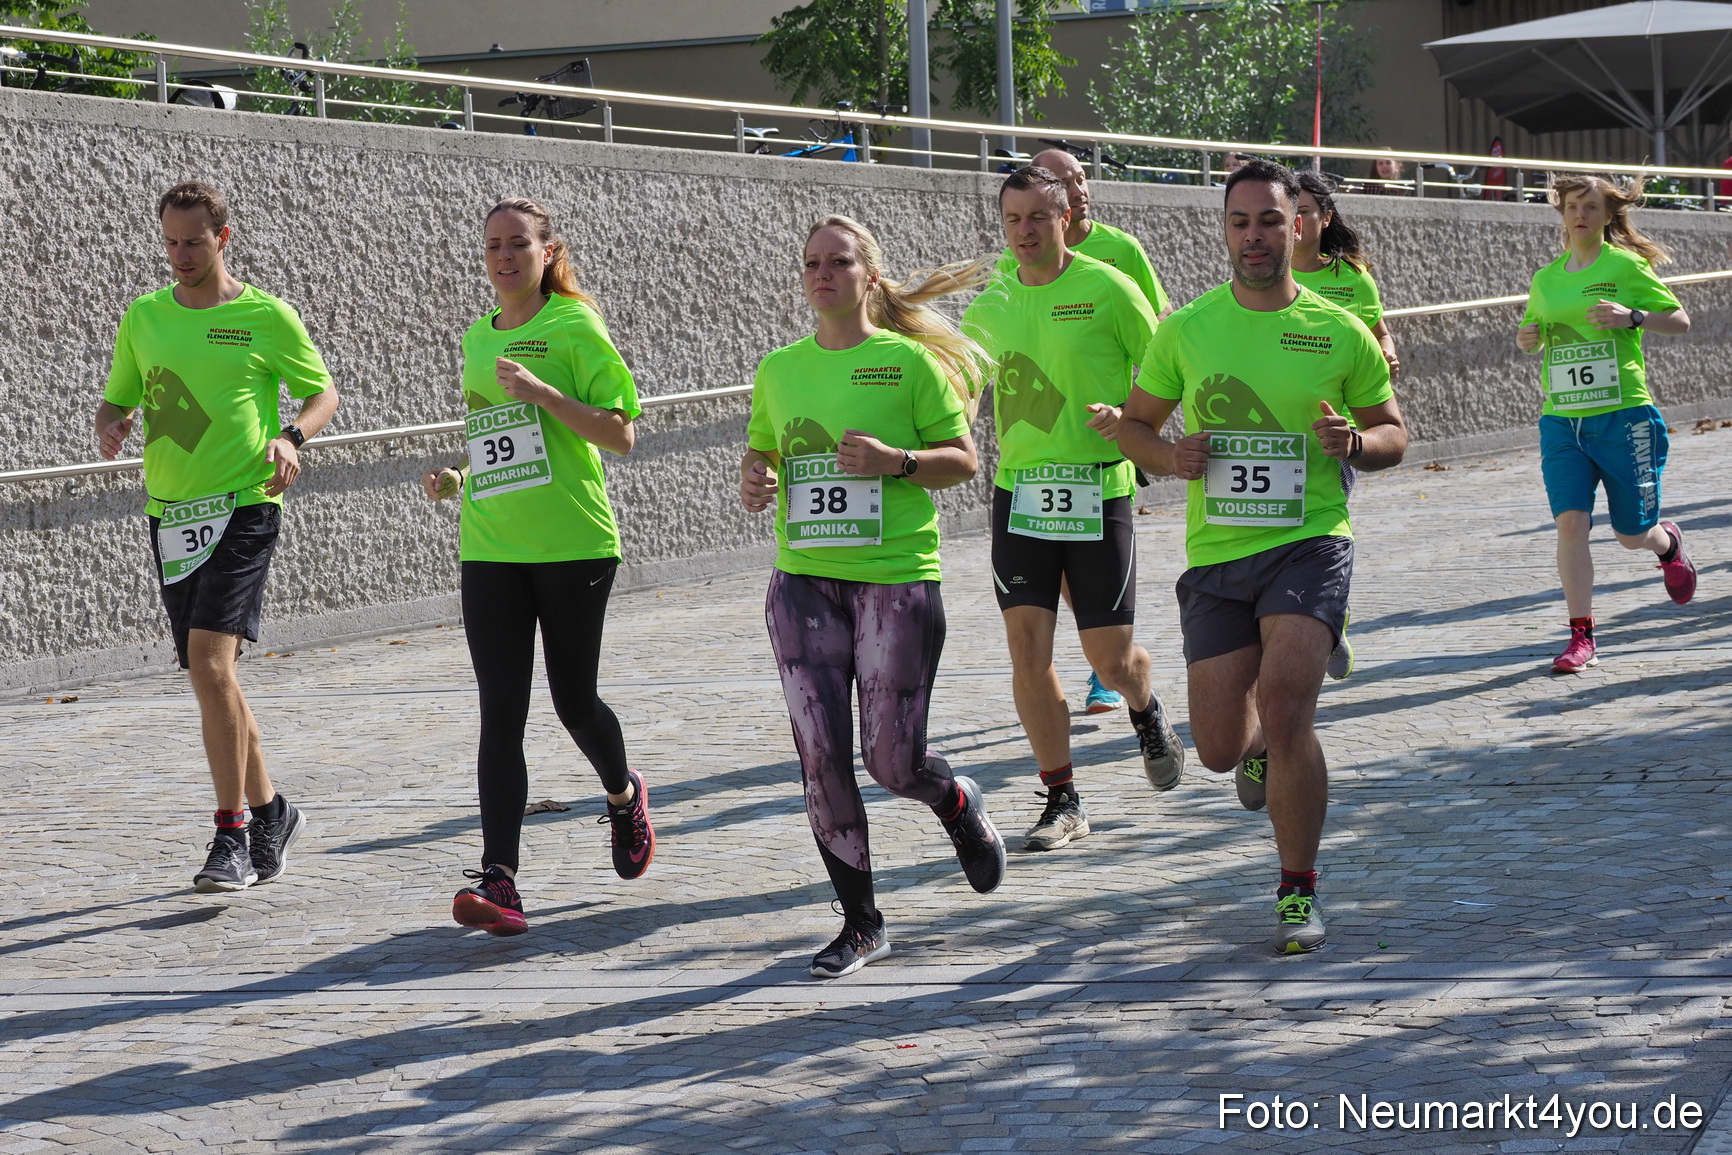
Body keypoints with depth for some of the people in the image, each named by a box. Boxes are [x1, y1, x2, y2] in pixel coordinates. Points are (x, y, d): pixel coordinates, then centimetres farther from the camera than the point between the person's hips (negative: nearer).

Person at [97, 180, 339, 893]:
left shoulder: (266, 317, -2)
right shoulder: (143, 317, 10)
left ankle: (232, 836, -16)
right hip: (170, 510, 6)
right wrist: (111, 426, -6)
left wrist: (292, 436, -12)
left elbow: (323, 392, 8)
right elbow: (117, 400, 18)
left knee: (210, 662, -19)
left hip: (243, 506, -6)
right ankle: (270, 811, 27)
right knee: (209, 677, 10)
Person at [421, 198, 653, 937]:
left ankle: (623, 796, 42)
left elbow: (621, 434, -11)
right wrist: (457, 477, 8)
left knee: (573, 701, 8)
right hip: (490, 549, 4)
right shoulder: (476, 340, 13)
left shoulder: (574, 330, -5)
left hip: (573, 543, -4)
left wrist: (541, 391, -20)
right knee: (501, 712, -6)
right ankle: (498, 880, -14)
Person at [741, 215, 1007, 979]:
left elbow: (963, 459, 0)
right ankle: (860, 923, 8)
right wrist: (756, 480, 0)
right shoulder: (779, 369, 10)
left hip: (897, 577, -3)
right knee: (820, 756, -3)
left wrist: (896, 462, -18)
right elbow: (760, 453, 22)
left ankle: (959, 805, 35)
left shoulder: (907, 360, -2)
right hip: (803, 579, 3)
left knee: (892, 759, -2)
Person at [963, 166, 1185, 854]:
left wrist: (1127, 416, -16)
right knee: (1027, 651, -5)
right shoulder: (989, 306, 7)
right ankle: (1062, 802, 7)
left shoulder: (1107, 289, -6)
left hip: (1098, 491, -3)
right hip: (1019, 489, 3)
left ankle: (1147, 714, 38)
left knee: (1111, 658, 1)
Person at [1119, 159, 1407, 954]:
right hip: (1215, 558, 2)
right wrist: (1170, 457, -8)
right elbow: (1135, 424, 14)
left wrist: (1355, 442, -12)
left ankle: (1298, 892, -6)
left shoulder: (1338, 332, 1)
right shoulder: (1185, 329, 4)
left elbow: (1395, 433, 11)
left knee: (1283, 706, -22)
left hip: (1309, 546, -2)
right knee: (1218, 748, 1)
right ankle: (1261, 750, 42)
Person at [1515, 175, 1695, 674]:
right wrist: (1526, 339, 2)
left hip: (1622, 415, -3)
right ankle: (1581, 637, -8)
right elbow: (1534, 332, 26)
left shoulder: (1626, 267, -2)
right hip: (1561, 420, 3)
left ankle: (1668, 542, 44)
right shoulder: (1546, 279, 11)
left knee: (1632, 533, 6)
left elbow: (1680, 320, 0)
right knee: (1570, 521, -13)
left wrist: (1632, 317, -17)